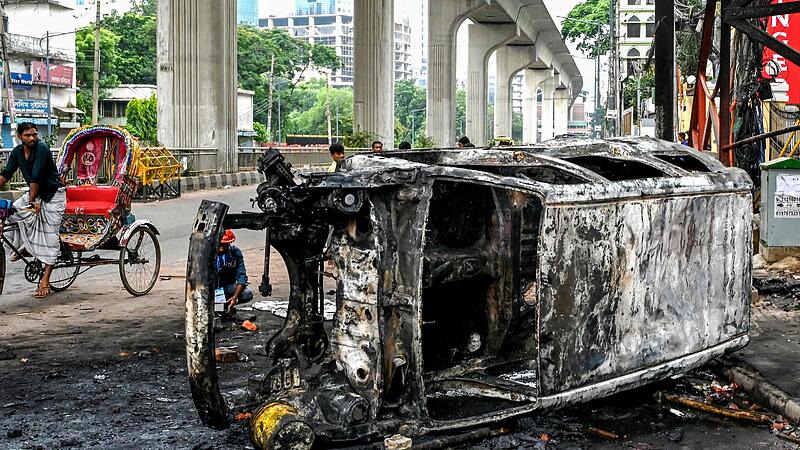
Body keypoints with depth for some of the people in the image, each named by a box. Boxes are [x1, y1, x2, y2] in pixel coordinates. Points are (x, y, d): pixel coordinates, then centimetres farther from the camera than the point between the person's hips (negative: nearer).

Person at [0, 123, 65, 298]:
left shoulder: (42, 148, -22)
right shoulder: (17, 152, 0)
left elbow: (36, 177, -25)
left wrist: (32, 201, -26)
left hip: (53, 195, -7)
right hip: (34, 193, 7)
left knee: (50, 236, -8)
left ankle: (45, 280, -8)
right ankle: (23, 247, 13)